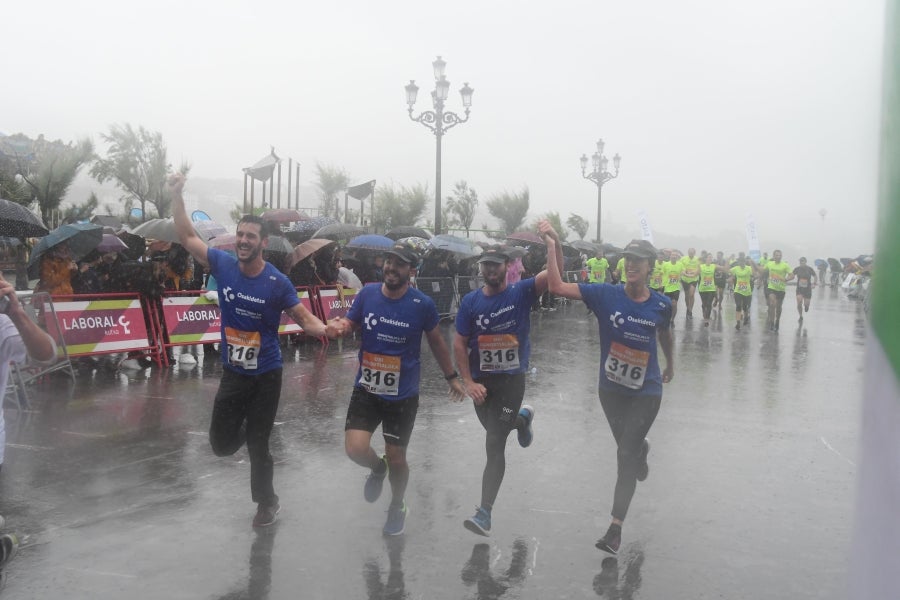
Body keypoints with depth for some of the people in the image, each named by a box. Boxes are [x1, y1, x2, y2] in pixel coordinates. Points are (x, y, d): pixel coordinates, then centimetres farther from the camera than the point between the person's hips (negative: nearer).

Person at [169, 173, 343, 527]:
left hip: (266, 375, -3)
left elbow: (304, 318, -10)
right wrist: (177, 195, -9)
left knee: (257, 447, 7)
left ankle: (267, 502, 32)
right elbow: (188, 237, 0)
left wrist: (324, 329, -32)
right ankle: (250, 428, 46)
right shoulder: (223, 265, -7)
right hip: (232, 373, 3)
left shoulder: (277, 282, -15)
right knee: (221, 444, 10)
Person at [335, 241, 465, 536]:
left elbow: (437, 342, 3)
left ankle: (397, 507, 41)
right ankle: (377, 468, 25)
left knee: (396, 459, 9)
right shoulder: (367, 293, -7)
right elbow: (349, 322, 6)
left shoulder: (423, 304, -11)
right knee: (356, 449, -15)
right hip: (366, 389, 2)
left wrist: (452, 377, 11)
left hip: (403, 395, -1)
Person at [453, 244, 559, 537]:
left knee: (495, 444, -9)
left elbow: (555, 272, -19)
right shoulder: (470, 301, -1)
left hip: (512, 379, -4)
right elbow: (459, 344, 1)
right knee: (494, 430, 25)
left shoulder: (521, 292, -7)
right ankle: (521, 418, 59)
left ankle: (485, 513, -5)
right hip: (481, 380, 4)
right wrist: (469, 382, -6)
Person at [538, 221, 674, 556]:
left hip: (646, 392, -1)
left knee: (626, 457, -6)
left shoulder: (661, 305, -9)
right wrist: (552, 246, -30)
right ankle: (642, 451, 63)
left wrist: (670, 366, 27)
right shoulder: (605, 295, -14)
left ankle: (615, 529, 4)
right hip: (611, 389, 2)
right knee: (627, 447, 24)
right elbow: (557, 287, -23)